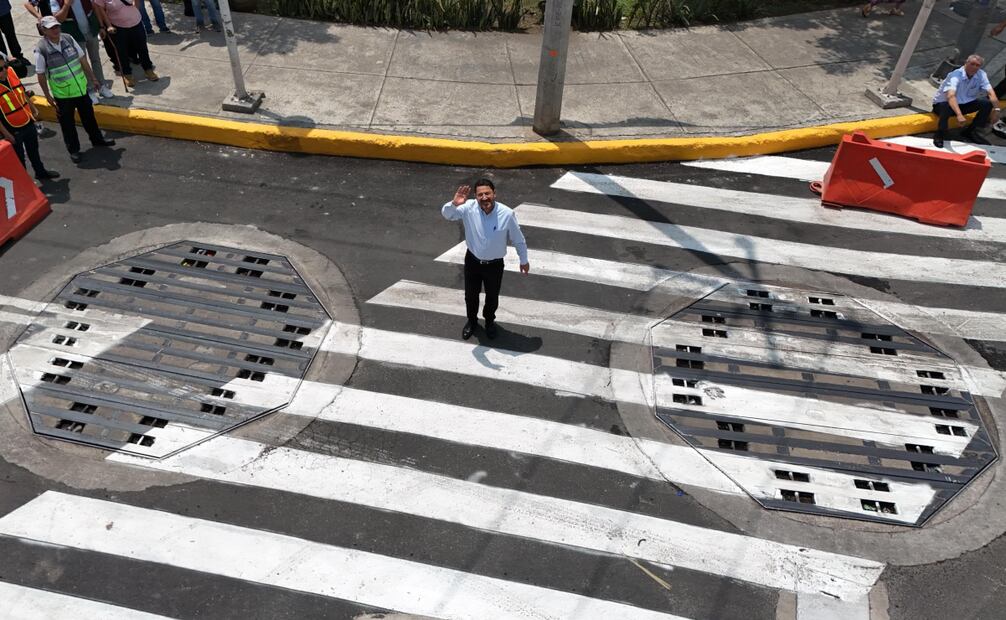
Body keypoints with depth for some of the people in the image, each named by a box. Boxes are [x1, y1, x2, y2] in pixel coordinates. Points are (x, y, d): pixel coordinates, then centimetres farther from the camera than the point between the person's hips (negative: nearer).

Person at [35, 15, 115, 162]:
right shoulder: (41, 50, -18)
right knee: (67, 123, 10)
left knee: (89, 116, 21)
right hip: (62, 95, -4)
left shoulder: (68, 39, -7)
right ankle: (73, 149, 25)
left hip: (81, 88, 4)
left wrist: (92, 78, 9)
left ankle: (97, 139, 41)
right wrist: (48, 96, -8)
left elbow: (83, 59, 4)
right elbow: (41, 75, -11)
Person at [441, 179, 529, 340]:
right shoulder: (469, 208, -21)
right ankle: (472, 321, 51)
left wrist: (524, 260, 3)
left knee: (492, 297, 21)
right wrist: (454, 204, -45)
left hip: (495, 265, -1)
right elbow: (447, 214, -21)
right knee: (470, 295, 20)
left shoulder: (507, 214, -23)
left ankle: (489, 321, 52)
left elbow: (518, 239, -9)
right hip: (472, 261, 1)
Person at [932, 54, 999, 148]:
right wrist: (959, 115, -56)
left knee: (987, 104, -11)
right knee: (946, 107, -40)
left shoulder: (981, 75, -7)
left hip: (963, 104, 6)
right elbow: (950, 96, -43)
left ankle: (969, 132, 1)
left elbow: (991, 92, -15)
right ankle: (939, 136, -21)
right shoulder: (955, 75, -26)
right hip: (942, 103, -6)